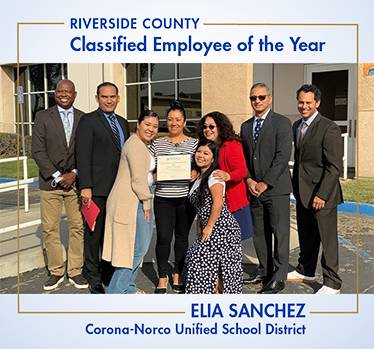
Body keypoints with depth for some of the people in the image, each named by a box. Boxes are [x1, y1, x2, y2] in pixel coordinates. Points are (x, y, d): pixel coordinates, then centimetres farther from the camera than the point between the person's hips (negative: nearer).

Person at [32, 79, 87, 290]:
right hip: (50, 182, -1)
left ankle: (75, 271, 17)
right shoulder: (43, 117, 3)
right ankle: (56, 272, 16)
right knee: (50, 229, 2)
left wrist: (74, 174, -6)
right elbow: (38, 151, -3)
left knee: (78, 227, 4)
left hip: (76, 181, 1)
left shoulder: (84, 119, 7)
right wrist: (57, 176, -9)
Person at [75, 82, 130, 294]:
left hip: (118, 188, 6)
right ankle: (93, 277, 16)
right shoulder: (88, 121, -4)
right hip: (97, 188, -6)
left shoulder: (123, 123, 17)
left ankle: (108, 271, 28)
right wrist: (86, 187, -18)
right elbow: (83, 155, -11)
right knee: (94, 232, 3)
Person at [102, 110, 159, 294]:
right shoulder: (136, 145, -15)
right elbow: (138, 179, -20)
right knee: (137, 247, -6)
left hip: (135, 201, 11)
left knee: (140, 245, 15)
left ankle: (127, 288, 26)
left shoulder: (140, 144, 20)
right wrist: (146, 203, -13)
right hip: (130, 202, -11)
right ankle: (116, 292, 3)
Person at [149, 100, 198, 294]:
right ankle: (162, 278, 14)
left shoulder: (193, 143, 6)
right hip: (163, 198, 0)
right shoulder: (157, 143, 8)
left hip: (186, 198, 0)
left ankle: (177, 276, 25)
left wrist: (196, 174, -13)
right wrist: (153, 175, -10)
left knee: (182, 236, 9)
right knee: (163, 238, -4)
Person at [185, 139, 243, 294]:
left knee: (206, 260, -9)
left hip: (221, 227, -8)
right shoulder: (200, 177, 19)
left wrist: (209, 226, -16)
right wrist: (199, 228, 18)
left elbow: (218, 202, -19)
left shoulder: (214, 175, -9)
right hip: (209, 229, 8)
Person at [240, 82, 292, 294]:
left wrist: (265, 183, -13)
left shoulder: (282, 123, -3)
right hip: (255, 189, 6)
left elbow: (283, 156, -11)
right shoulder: (245, 126, 15)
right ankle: (265, 272, 23)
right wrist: (249, 180, -1)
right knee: (259, 233, 11)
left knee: (280, 233, -2)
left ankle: (278, 278, 6)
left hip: (276, 188, -5)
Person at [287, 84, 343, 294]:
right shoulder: (297, 126, 11)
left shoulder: (329, 129, -14)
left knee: (328, 238, 2)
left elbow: (335, 166, -17)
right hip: (302, 192, 8)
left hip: (322, 193, -7)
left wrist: (322, 195, -20)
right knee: (306, 235, 19)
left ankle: (332, 284, 15)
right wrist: (296, 186, 15)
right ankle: (306, 272, 36)